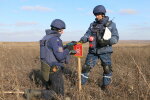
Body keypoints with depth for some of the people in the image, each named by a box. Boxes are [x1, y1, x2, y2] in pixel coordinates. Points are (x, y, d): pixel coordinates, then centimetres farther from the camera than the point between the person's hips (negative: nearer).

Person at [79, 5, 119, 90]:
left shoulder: (111, 25, 0)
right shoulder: (93, 24, 9)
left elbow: (115, 38, -5)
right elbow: (87, 34, 4)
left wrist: (107, 41, -24)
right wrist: (83, 39, -18)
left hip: (105, 51, -2)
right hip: (93, 51, 2)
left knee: (107, 68, 2)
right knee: (86, 67, 0)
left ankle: (105, 84, 23)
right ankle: (81, 83, 14)